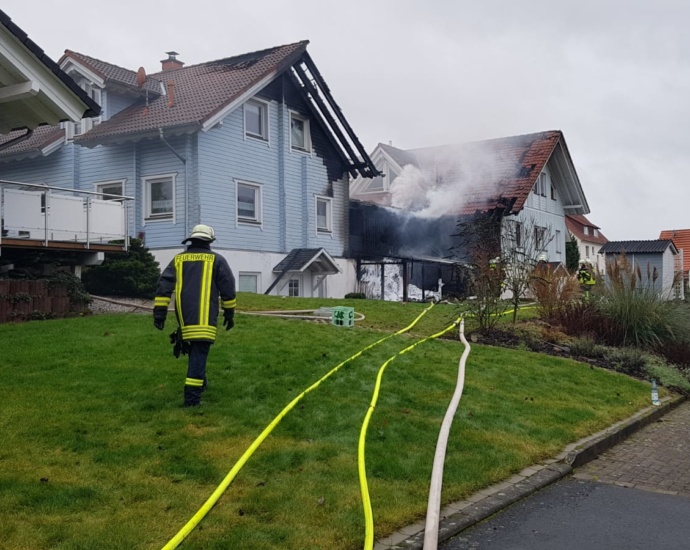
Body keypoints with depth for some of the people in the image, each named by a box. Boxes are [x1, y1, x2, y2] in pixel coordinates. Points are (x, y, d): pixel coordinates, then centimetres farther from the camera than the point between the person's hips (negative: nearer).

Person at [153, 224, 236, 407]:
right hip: (204, 318, -4)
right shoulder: (216, 260, 6)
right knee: (199, 352, -6)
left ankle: (199, 381, 36)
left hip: (184, 317, 4)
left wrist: (159, 312, 4)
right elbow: (228, 288, 5)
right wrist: (229, 313, 13)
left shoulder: (178, 259, 15)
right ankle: (192, 396, -12)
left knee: (193, 349, 23)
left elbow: (164, 285, 6)